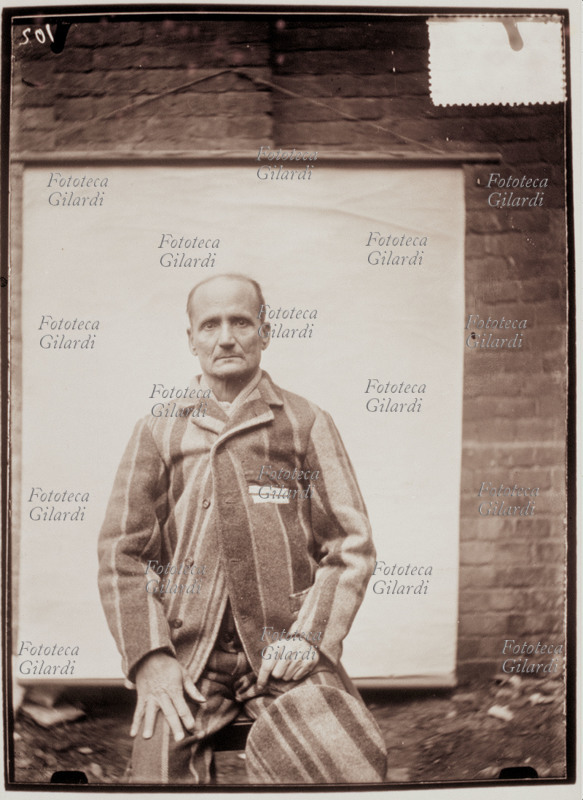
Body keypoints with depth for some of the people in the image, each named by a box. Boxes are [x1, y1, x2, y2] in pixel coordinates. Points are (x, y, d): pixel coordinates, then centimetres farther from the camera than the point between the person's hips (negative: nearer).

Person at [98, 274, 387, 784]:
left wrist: (309, 636, -7)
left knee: (351, 766, -23)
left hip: (283, 647, -1)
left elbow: (352, 545, 6)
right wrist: (150, 657, -4)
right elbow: (123, 553, 8)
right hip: (185, 652, 1)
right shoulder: (159, 432, 12)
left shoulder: (307, 424, 8)